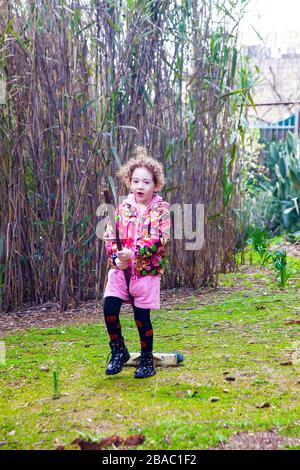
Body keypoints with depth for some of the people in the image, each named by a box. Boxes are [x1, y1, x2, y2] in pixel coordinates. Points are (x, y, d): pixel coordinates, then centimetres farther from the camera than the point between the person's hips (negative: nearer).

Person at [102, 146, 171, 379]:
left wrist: (133, 253, -27)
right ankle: (119, 351, 16)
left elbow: (158, 239, -16)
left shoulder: (161, 209, -4)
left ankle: (147, 361, 23)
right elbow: (110, 235, 3)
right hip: (119, 269, 3)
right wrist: (116, 258, -14)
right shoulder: (123, 207, 7)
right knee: (109, 309, -7)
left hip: (147, 270, -3)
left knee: (142, 318, 4)